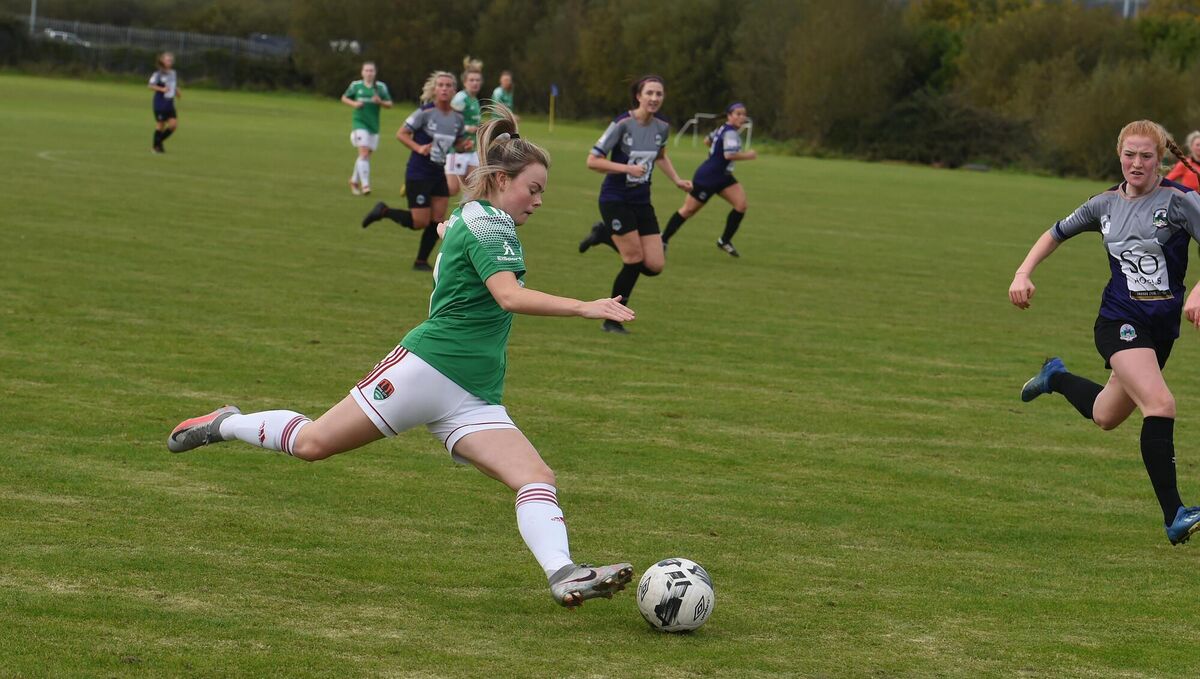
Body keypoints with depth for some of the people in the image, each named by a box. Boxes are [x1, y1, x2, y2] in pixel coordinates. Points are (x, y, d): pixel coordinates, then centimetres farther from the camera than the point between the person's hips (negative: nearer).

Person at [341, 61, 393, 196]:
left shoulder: (381, 87, 3)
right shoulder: (356, 85, 1)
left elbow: (389, 104, 6)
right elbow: (344, 98, 13)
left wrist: (380, 102, -15)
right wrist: (354, 103, -7)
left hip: (374, 125, 3)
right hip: (359, 123, -3)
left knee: (366, 155, 12)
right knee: (364, 153, -17)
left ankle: (354, 181, 32)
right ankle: (365, 185, -20)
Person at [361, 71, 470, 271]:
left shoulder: (457, 118, 2)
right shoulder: (425, 112, -15)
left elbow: (458, 142, 17)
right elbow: (401, 133, -10)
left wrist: (465, 146, -6)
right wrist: (418, 148, -24)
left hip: (439, 175, 6)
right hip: (418, 174, -6)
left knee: (438, 220, 2)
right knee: (419, 222, -6)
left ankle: (421, 261, 16)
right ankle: (383, 211, 17)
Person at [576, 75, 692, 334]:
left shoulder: (662, 127, 1)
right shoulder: (622, 124, -16)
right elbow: (592, 161, -14)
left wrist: (677, 180, 9)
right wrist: (626, 168, -24)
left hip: (642, 200, 6)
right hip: (615, 199, -6)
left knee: (654, 266, -3)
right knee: (635, 260, -10)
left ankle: (605, 234, 20)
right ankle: (612, 320, 8)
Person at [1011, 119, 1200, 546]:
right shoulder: (1106, 204, 4)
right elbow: (1057, 233, 20)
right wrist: (1023, 274, 8)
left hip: (1161, 328, 1)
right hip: (1119, 322, -1)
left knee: (1106, 417, 18)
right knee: (1160, 405, -24)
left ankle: (1056, 377, 51)